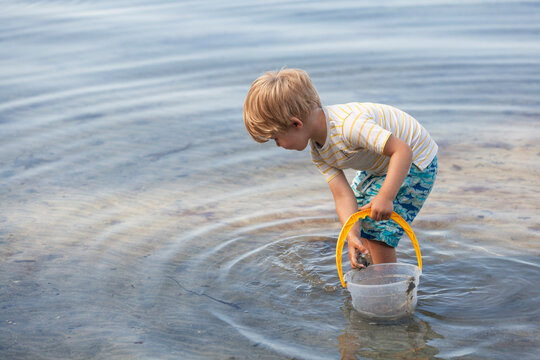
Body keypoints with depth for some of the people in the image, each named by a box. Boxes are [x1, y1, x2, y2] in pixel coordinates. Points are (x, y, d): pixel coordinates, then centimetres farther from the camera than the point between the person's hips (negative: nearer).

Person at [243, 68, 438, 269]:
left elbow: (402, 150, -41)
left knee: (376, 229, -16)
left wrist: (385, 196, -51)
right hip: (379, 165, 9)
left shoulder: (349, 124, -39)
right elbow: (342, 194, -16)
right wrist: (352, 236, -32)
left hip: (414, 160, -9)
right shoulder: (318, 153, -9)